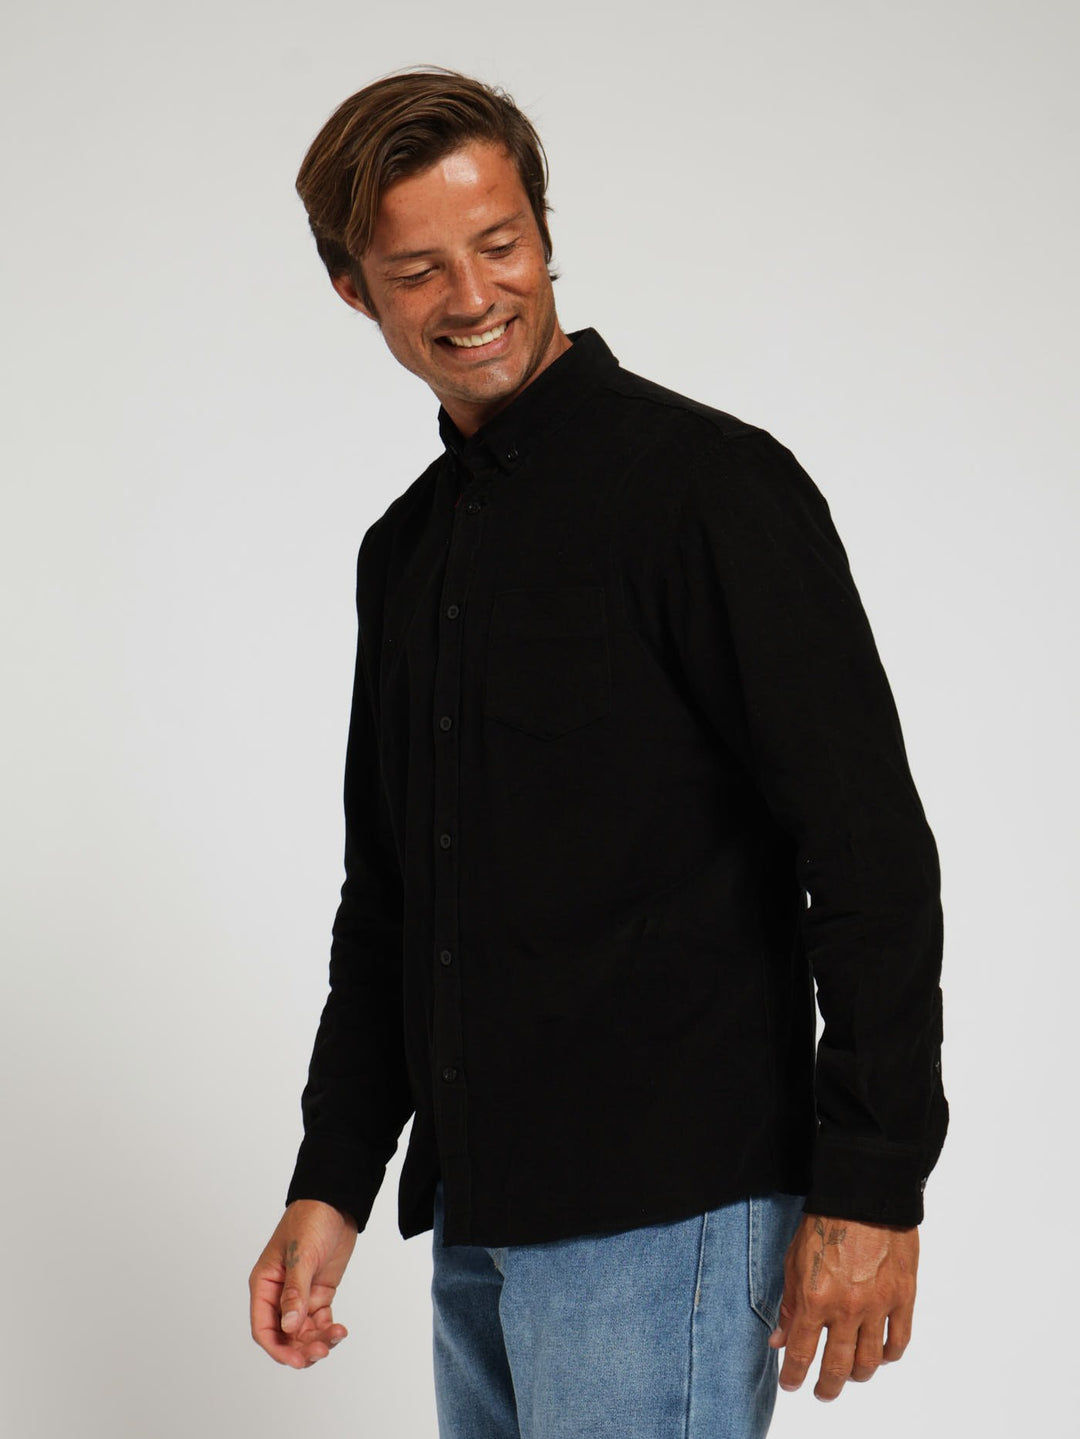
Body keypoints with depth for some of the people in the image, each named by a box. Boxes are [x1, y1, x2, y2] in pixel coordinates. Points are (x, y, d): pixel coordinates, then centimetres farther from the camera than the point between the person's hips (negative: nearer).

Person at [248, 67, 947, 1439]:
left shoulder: (707, 480, -9)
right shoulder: (403, 551, 15)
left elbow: (870, 850, -14)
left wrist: (872, 1182, -17)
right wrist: (332, 1181, 16)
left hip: (662, 1217, -7)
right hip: (479, 1219, 8)